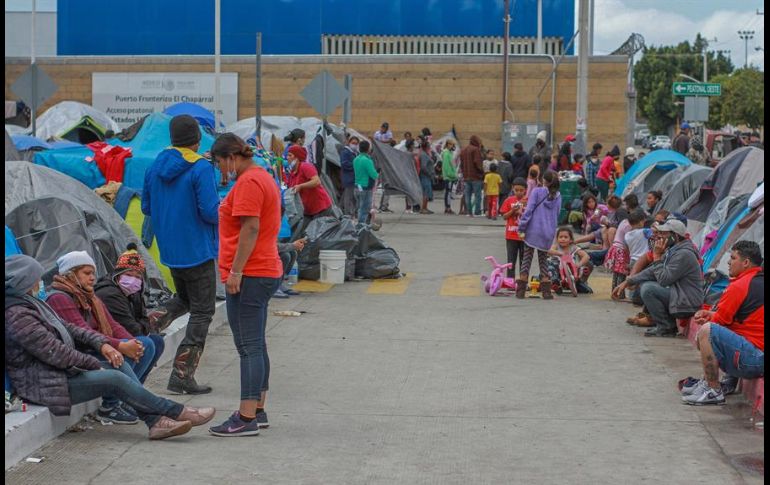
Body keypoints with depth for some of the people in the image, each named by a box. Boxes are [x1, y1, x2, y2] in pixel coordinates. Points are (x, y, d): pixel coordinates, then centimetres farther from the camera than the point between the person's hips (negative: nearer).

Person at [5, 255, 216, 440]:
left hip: (59, 371, 11)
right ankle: (177, 412, -9)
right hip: (44, 385, -11)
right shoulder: (17, 316, -21)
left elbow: (66, 328, 14)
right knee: (114, 378, -17)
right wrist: (92, 363, -11)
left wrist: (101, 343, 0)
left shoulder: (28, 303, 13)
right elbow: (55, 353, -23)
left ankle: (155, 421, -11)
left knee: (119, 365, -2)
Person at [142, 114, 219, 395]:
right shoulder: (201, 169, -16)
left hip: (169, 251, 7)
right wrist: (225, 211, 1)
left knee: (184, 298, 29)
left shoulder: (155, 167, 4)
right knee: (202, 312, 2)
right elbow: (211, 212, -21)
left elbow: (146, 207, 11)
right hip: (197, 252, -7)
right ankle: (182, 376, -1)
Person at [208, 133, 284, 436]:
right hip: (265, 272, 11)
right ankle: (258, 411, 21)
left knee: (249, 347, -9)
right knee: (256, 346, 15)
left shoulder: (248, 182, -14)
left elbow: (250, 228, -21)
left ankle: (247, 418, -8)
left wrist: (235, 270, -20)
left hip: (248, 275, -11)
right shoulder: (264, 178, 19)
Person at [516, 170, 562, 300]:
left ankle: (521, 290, 2)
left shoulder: (537, 191, -5)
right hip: (548, 233, 3)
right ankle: (546, 291, 9)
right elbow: (557, 215, 10)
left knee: (527, 258, 4)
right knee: (543, 260, 14)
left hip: (533, 230, -3)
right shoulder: (558, 196, 5)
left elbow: (529, 210, -9)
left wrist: (522, 227, -6)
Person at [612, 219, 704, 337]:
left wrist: (657, 256, -14)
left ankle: (666, 328, -11)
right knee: (643, 284, 12)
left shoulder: (684, 254, -19)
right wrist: (627, 282, 9)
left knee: (648, 289, -23)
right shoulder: (671, 250, 12)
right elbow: (652, 271, 15)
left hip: (687, 304, -10)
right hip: (677, 295, 10)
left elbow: (663, 279, -22)